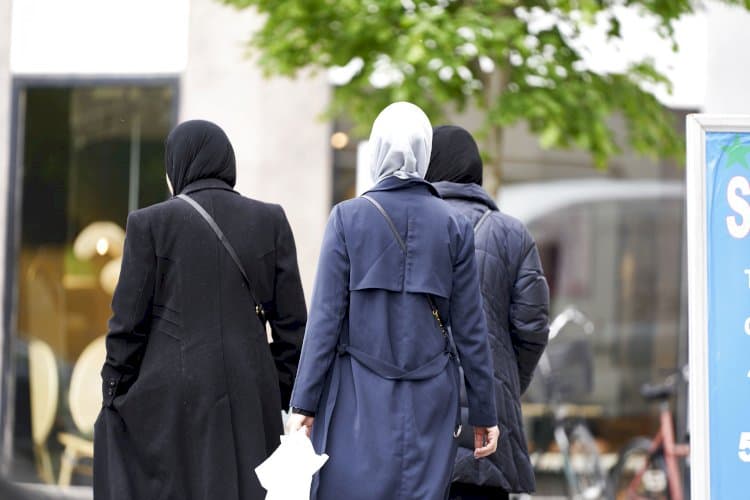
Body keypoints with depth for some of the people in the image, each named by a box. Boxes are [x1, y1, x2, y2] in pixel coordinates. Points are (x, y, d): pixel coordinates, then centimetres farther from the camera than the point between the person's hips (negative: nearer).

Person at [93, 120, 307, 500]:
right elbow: (291, 321, 3)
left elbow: (128, 322, -4)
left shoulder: (151, 223, -4)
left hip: (170, 401, -2)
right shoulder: (270, 221, 4)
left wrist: (114, 398, 5)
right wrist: (288, 402, 9)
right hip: (249, 396, 2)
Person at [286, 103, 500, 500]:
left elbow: (326, 316, -6)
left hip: (359, 397, -2)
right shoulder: (453, 226, 2)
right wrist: (483, 412, 10)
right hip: (429, 400, 2)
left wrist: (304, 403, -2)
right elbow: (470, 329, 3)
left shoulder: (348, 217, -3)